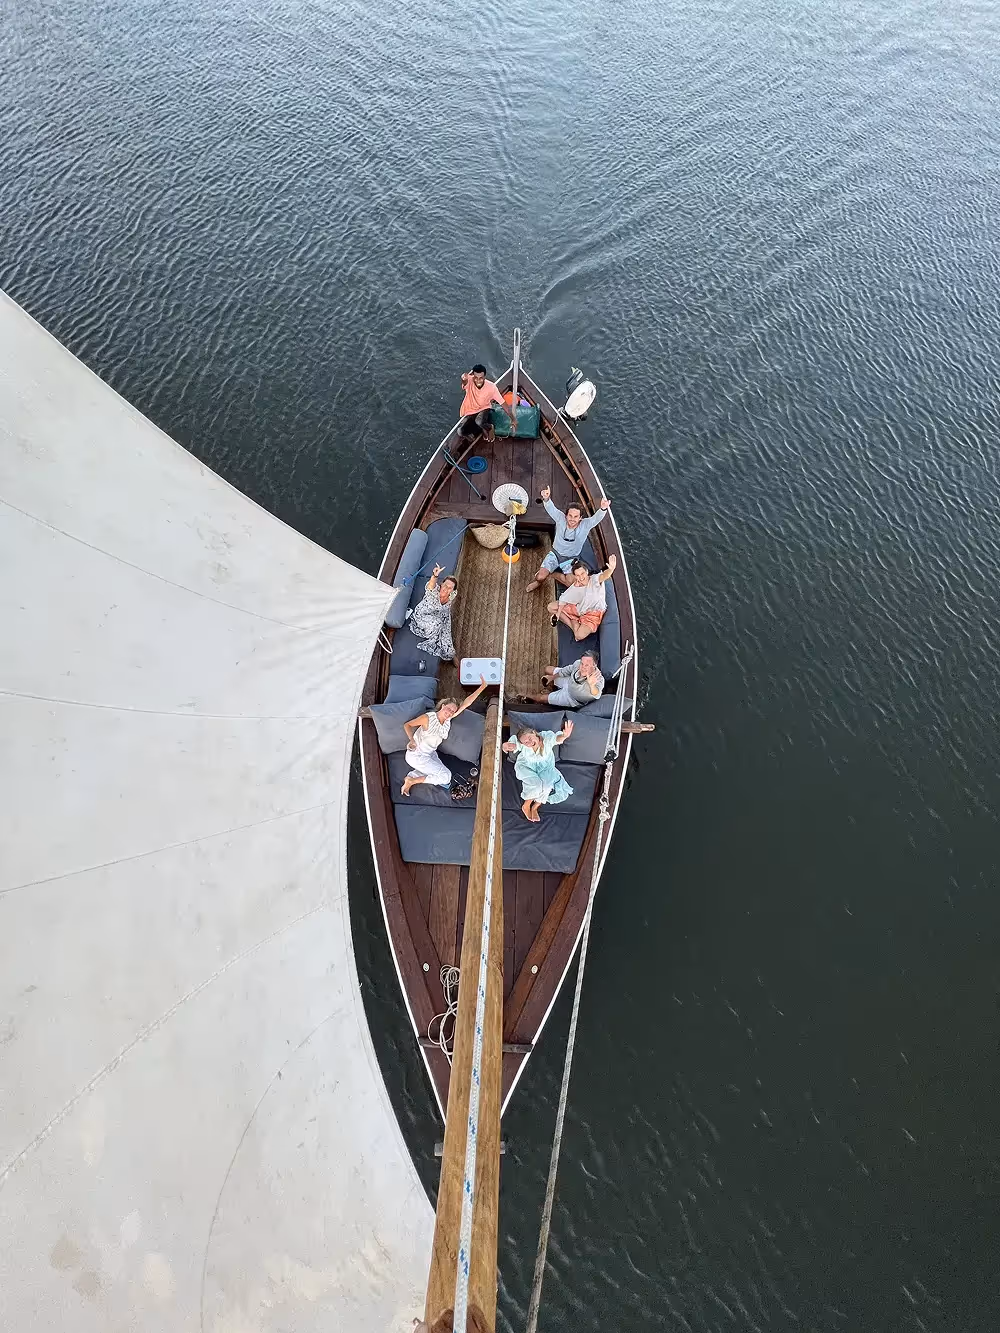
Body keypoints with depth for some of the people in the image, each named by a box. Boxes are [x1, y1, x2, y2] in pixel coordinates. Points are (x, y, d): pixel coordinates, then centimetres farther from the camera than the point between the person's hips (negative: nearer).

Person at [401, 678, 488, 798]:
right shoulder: (428, 718, -21)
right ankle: (411, 781, -4)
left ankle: (411, 776, 5)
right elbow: (407, 725, -10)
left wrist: (482, 687, -19)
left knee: (444, 776, -4)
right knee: (446, 776, -13)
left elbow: (466, 703, -12)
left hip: (430, 753, 8)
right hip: (417, 755, -8)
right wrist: (412, 740, -27)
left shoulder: (448, 719, -5)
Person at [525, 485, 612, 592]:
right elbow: (551, 509, -28)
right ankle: (538, 580, 23)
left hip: (571, 559, 1)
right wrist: (546, 499, -51)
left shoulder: (585, 525, -18)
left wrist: (603, 509, -57)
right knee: (541, 577, -18)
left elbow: (596, 518, -34)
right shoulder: (561, 519, -16)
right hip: (555, 554, 0)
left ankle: (553, 573, 10)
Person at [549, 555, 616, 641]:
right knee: (551, 607, 0)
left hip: (594, 613, -5)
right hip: (579, 608, 5)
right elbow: (564, 599, 3)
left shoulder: (594, 580, -25)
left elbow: (603, 576, -48)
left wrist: (611, 569, -71)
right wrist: (558, 613, -7)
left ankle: (573, 621, 4)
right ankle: (573, 625, 0)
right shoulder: (575, 587, -9)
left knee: (579, 636, -29)